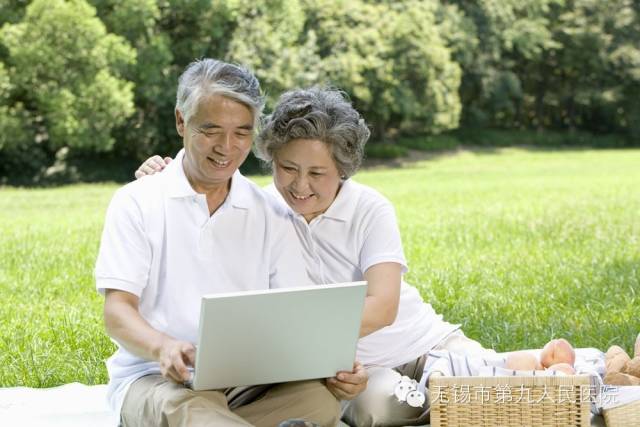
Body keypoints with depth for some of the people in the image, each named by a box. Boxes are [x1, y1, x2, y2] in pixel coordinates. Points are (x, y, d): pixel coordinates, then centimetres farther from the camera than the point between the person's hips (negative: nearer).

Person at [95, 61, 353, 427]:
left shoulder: (272, 216, 12)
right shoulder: (137, 203, 5)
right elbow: (118, 312, -4)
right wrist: (163, 348, -28)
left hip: (250, 381, 3)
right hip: (157, 381, -2)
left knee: (320, 396, -31)